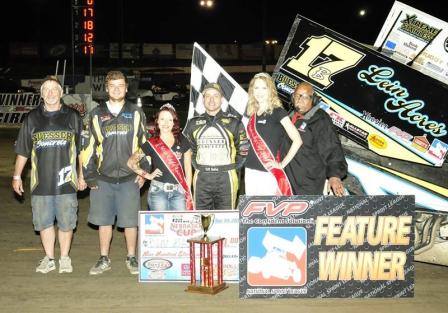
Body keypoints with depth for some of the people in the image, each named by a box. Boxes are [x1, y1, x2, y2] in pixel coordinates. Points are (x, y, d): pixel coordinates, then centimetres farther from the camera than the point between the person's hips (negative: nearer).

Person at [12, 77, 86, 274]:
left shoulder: (72, 117, 5)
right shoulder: (32, 118, 8)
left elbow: (82, 150, 8)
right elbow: (22, 151, 11)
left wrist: (82, 176, 5)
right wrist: (17, 176, 8)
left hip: (66, 182, -1)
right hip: (40, 182, 1)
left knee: (66, 223, 4)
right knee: (44, 223, 7)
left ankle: (64, 258, 18)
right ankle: (49, 259, 20)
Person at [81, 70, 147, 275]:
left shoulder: (136, 113, 5)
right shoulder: (96, 114, 6)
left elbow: (144, 144, 8)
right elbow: (89, 146, 7)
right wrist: (89, 176, 3)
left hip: (129, 179, -1)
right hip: (103, 179, 1)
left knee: (130, 220, 2)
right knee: (103, 220, 7)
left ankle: (131, 258, 18)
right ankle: (104, 260, 20)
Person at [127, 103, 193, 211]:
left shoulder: (182, 141, 6)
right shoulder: (152, 143, 4)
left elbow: (188, 168, 8)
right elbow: (131, 162, 7)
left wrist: (187, 192, 4)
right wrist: (147, 175, 0)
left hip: (179, 191, 1)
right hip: (158, 190, -1)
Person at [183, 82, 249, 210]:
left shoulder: (233, 123, 3)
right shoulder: (193, 123, 9)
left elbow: (243, 150, 7)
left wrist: (232, 168, 3)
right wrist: (198, 166, 9)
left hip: (226, 179, -2)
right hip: (201, 179, 2)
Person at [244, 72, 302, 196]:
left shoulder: (277, 112, -6)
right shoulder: (252, 114, 11)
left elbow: (297, 140, -12)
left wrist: (282, 164, -10)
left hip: (269, 173, -6)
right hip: (250, 171, 6)